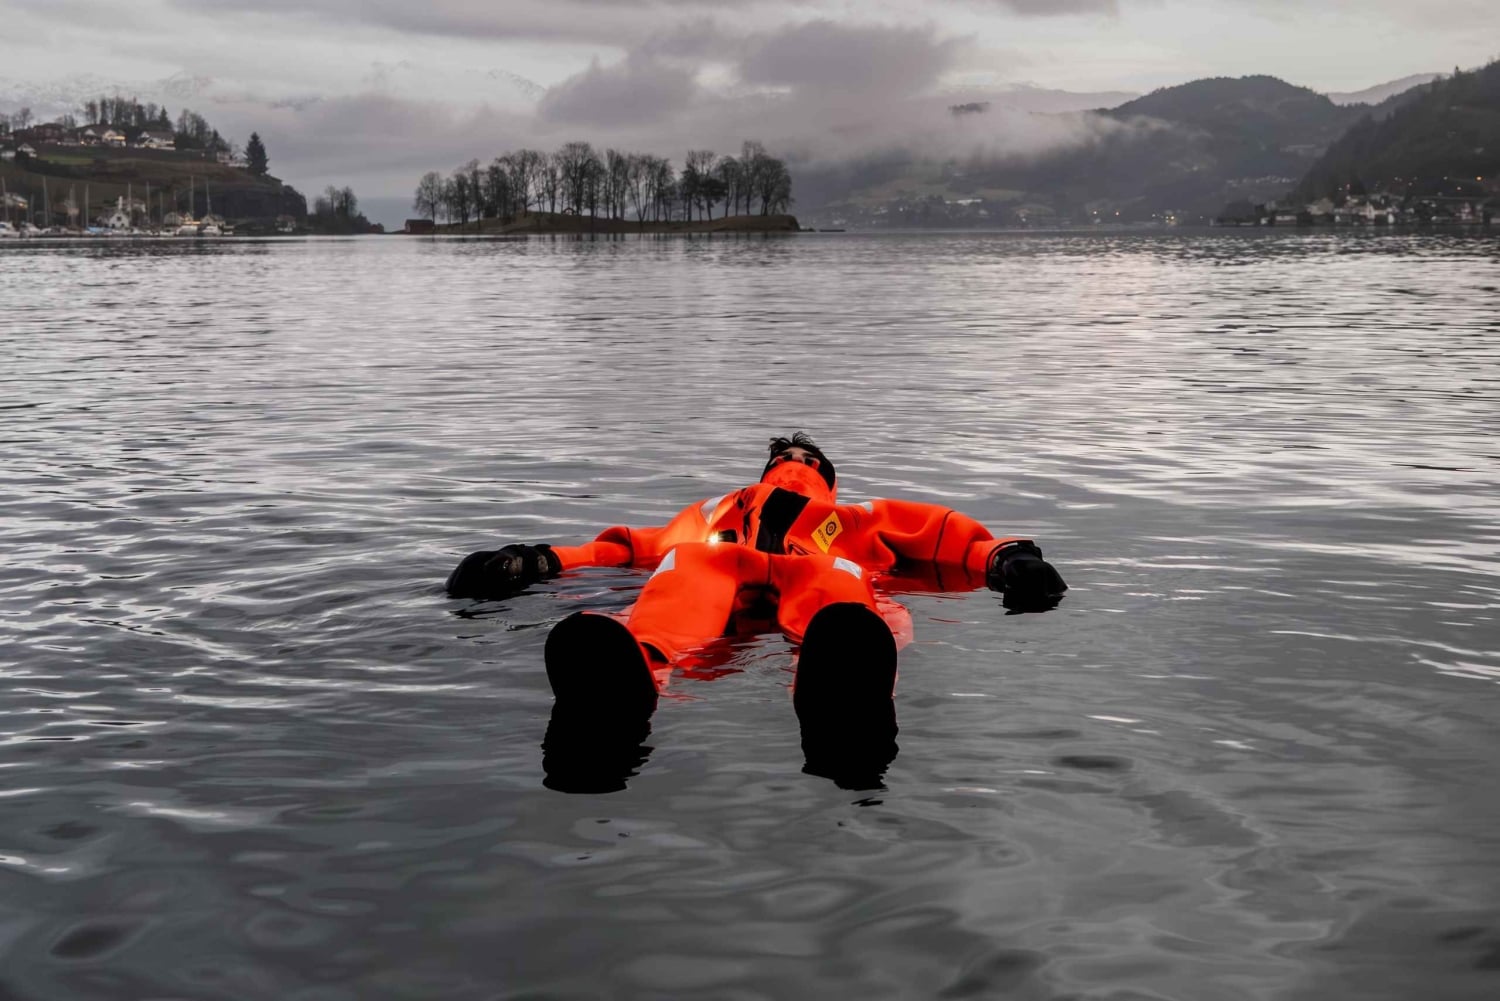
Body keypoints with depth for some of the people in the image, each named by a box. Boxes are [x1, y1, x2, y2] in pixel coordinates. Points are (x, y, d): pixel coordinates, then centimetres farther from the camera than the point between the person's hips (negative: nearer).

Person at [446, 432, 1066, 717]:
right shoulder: (716, 512, 45)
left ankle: (842, 672, -73)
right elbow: (636, 545, 29)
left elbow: (947, 534, 26)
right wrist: (539, 561, 11)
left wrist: (1005, 557, 4)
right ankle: (631, 666, -68)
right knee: (686, 566, -35)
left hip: (823, 573, 0)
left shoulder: (865, 519, 44)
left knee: (832, 576, -37)